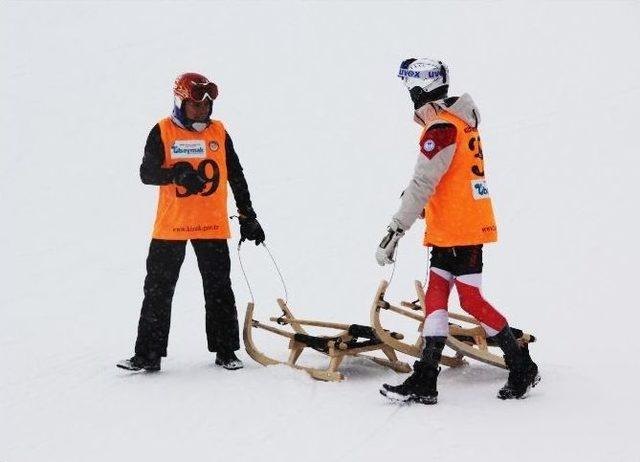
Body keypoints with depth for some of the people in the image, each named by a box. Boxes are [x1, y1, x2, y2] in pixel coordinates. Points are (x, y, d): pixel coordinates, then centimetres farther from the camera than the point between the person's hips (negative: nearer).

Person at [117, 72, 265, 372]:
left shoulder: (219, 132, 6)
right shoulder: (162, 132, 0)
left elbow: (236, 177, 13)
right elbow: (146, 173, -7)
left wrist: (248, 216, 13)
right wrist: (176, 174, -26)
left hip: (212, 226, 1)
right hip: (170, 225, -1)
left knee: (219, 290, 6)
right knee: (158, 291, 2)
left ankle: (225, 351, 17)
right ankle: (148, 354, 8)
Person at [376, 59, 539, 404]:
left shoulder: (441, 129, -18)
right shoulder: (461, 120, 13)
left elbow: (422, 185, -23)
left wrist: (394, 232, -24)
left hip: (458, 230, -10)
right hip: (464, 226, 10)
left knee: (471, 300, -2)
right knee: (435, 297, 5)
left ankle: (523, 368, 10)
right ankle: (424, 382, 3)